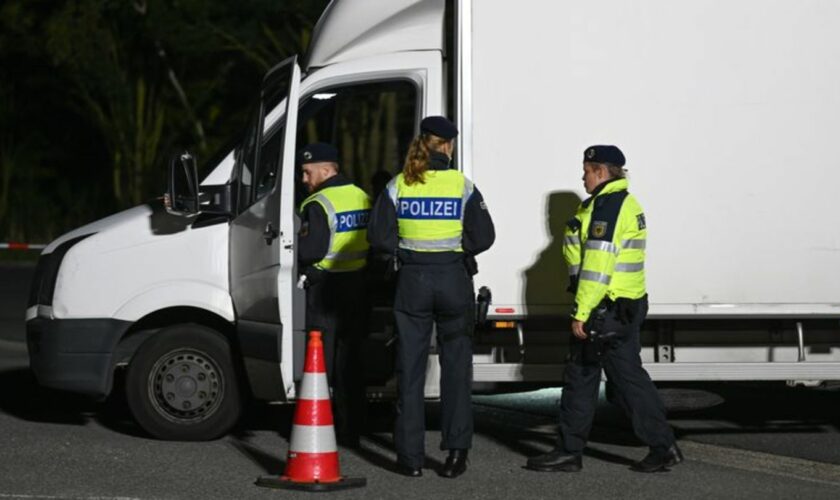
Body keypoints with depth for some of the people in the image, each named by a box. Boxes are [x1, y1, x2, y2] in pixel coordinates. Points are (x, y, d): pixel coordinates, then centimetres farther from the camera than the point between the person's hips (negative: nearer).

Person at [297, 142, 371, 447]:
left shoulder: (319, 205, -16)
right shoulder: (362, 198, 8)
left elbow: (310, 251, -22)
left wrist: (295, 247, -4)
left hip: (326, 288, -7)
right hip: (357, 288, 7)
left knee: (320, 359, 1)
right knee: (351, 361, 12)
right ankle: (350, 431, 16)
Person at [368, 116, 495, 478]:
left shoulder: (398, 186, -1)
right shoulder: (462, 185, -4)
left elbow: (379, 236, -6)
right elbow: (483, 237, -7)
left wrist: (404, 251, 9)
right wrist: (458, 250, 10)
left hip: (412, 281, 1)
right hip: (454, 281, -1)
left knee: (410, 368, 7)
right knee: (456, 366, 7)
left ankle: (411, 456, 7)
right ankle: (456, 451, 3)